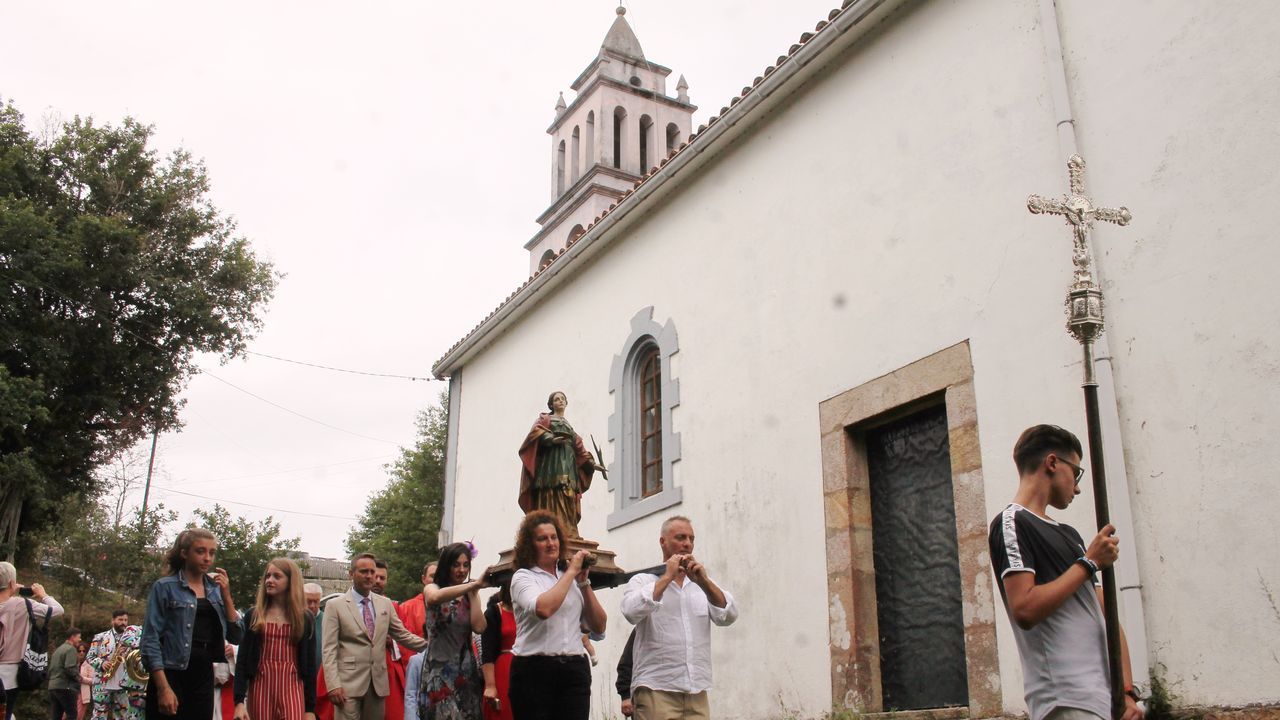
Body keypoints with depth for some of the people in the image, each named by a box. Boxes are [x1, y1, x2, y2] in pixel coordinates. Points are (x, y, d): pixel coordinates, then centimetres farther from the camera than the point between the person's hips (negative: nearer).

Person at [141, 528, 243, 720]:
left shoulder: (215, 589, 11)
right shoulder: (165, 587, -3)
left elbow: (236, 637, 7)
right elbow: (150, 640, -9)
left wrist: (226, 596, -4)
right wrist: (163, 687, -18)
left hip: (204, 677, 5)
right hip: (171, 676, -5)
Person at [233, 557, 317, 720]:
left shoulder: (305, 619, 5)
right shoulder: (253, 616, 7)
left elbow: (310, 665, 5)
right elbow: (242, 660, 3)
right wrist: (239, 701, -8)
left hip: (292, 689, -1)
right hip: (260, 688, 1)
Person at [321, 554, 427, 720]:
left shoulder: (385, 604, 11)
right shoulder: (335, 605, -1)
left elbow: (403, 635, 13)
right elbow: (329, 649, -5)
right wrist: (333, 685, -14)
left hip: (378, 682, 4)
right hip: (349, 683, -4)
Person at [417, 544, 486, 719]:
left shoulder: (471, 595, 10)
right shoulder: (432, 588, 1)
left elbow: (479, 627, -6)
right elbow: (435, 597, -26)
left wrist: (474, 593, -4)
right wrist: (475, 584, -32)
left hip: (465, 669, 3)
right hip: (439, 668, -3)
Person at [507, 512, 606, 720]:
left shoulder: (571, 578, 17)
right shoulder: (523, 576, 3)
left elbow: (599, 626, 11)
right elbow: (543, 609, -20)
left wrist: (584, 582, 4)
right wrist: (571, 572, -9)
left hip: (575, 670, 4)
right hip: (534, 670, -3)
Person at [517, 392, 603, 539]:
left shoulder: (569, 426, 32)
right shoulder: (545, 418, 17)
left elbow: (579, 449, 24)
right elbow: (536, 431, -4)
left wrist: (591, 464, 12)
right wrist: (551, 439, -21)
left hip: (568, 463, 6)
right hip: (552, 459, -6)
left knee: (568, 500, -7)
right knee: (554, 497, -21)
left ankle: (568, 534, -15)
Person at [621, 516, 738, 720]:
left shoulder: (704, 584, 16)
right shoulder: (643, 581, 5)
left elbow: (728, 616, 1)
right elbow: (632, 612, -15)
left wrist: (703, 582, -12)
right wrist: (667, 577, -10)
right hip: (656, 690, -3)